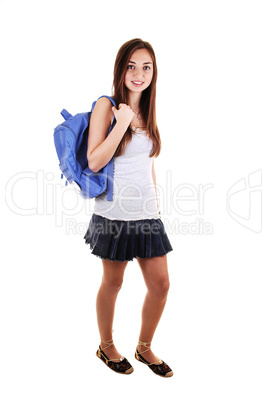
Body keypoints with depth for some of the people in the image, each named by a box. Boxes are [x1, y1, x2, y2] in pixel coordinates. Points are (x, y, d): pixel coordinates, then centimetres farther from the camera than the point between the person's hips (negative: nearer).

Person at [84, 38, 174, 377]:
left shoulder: (146, 110, 11)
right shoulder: (106, 106, -7)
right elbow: (94, 162, -14)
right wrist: (122, 124, -19)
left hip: (147, 213, 6)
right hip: (115, 212, -5)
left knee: (160, 284, 8)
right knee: (112, 283, 10)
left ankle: (144, 347, 32)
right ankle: (106, 346, 35)